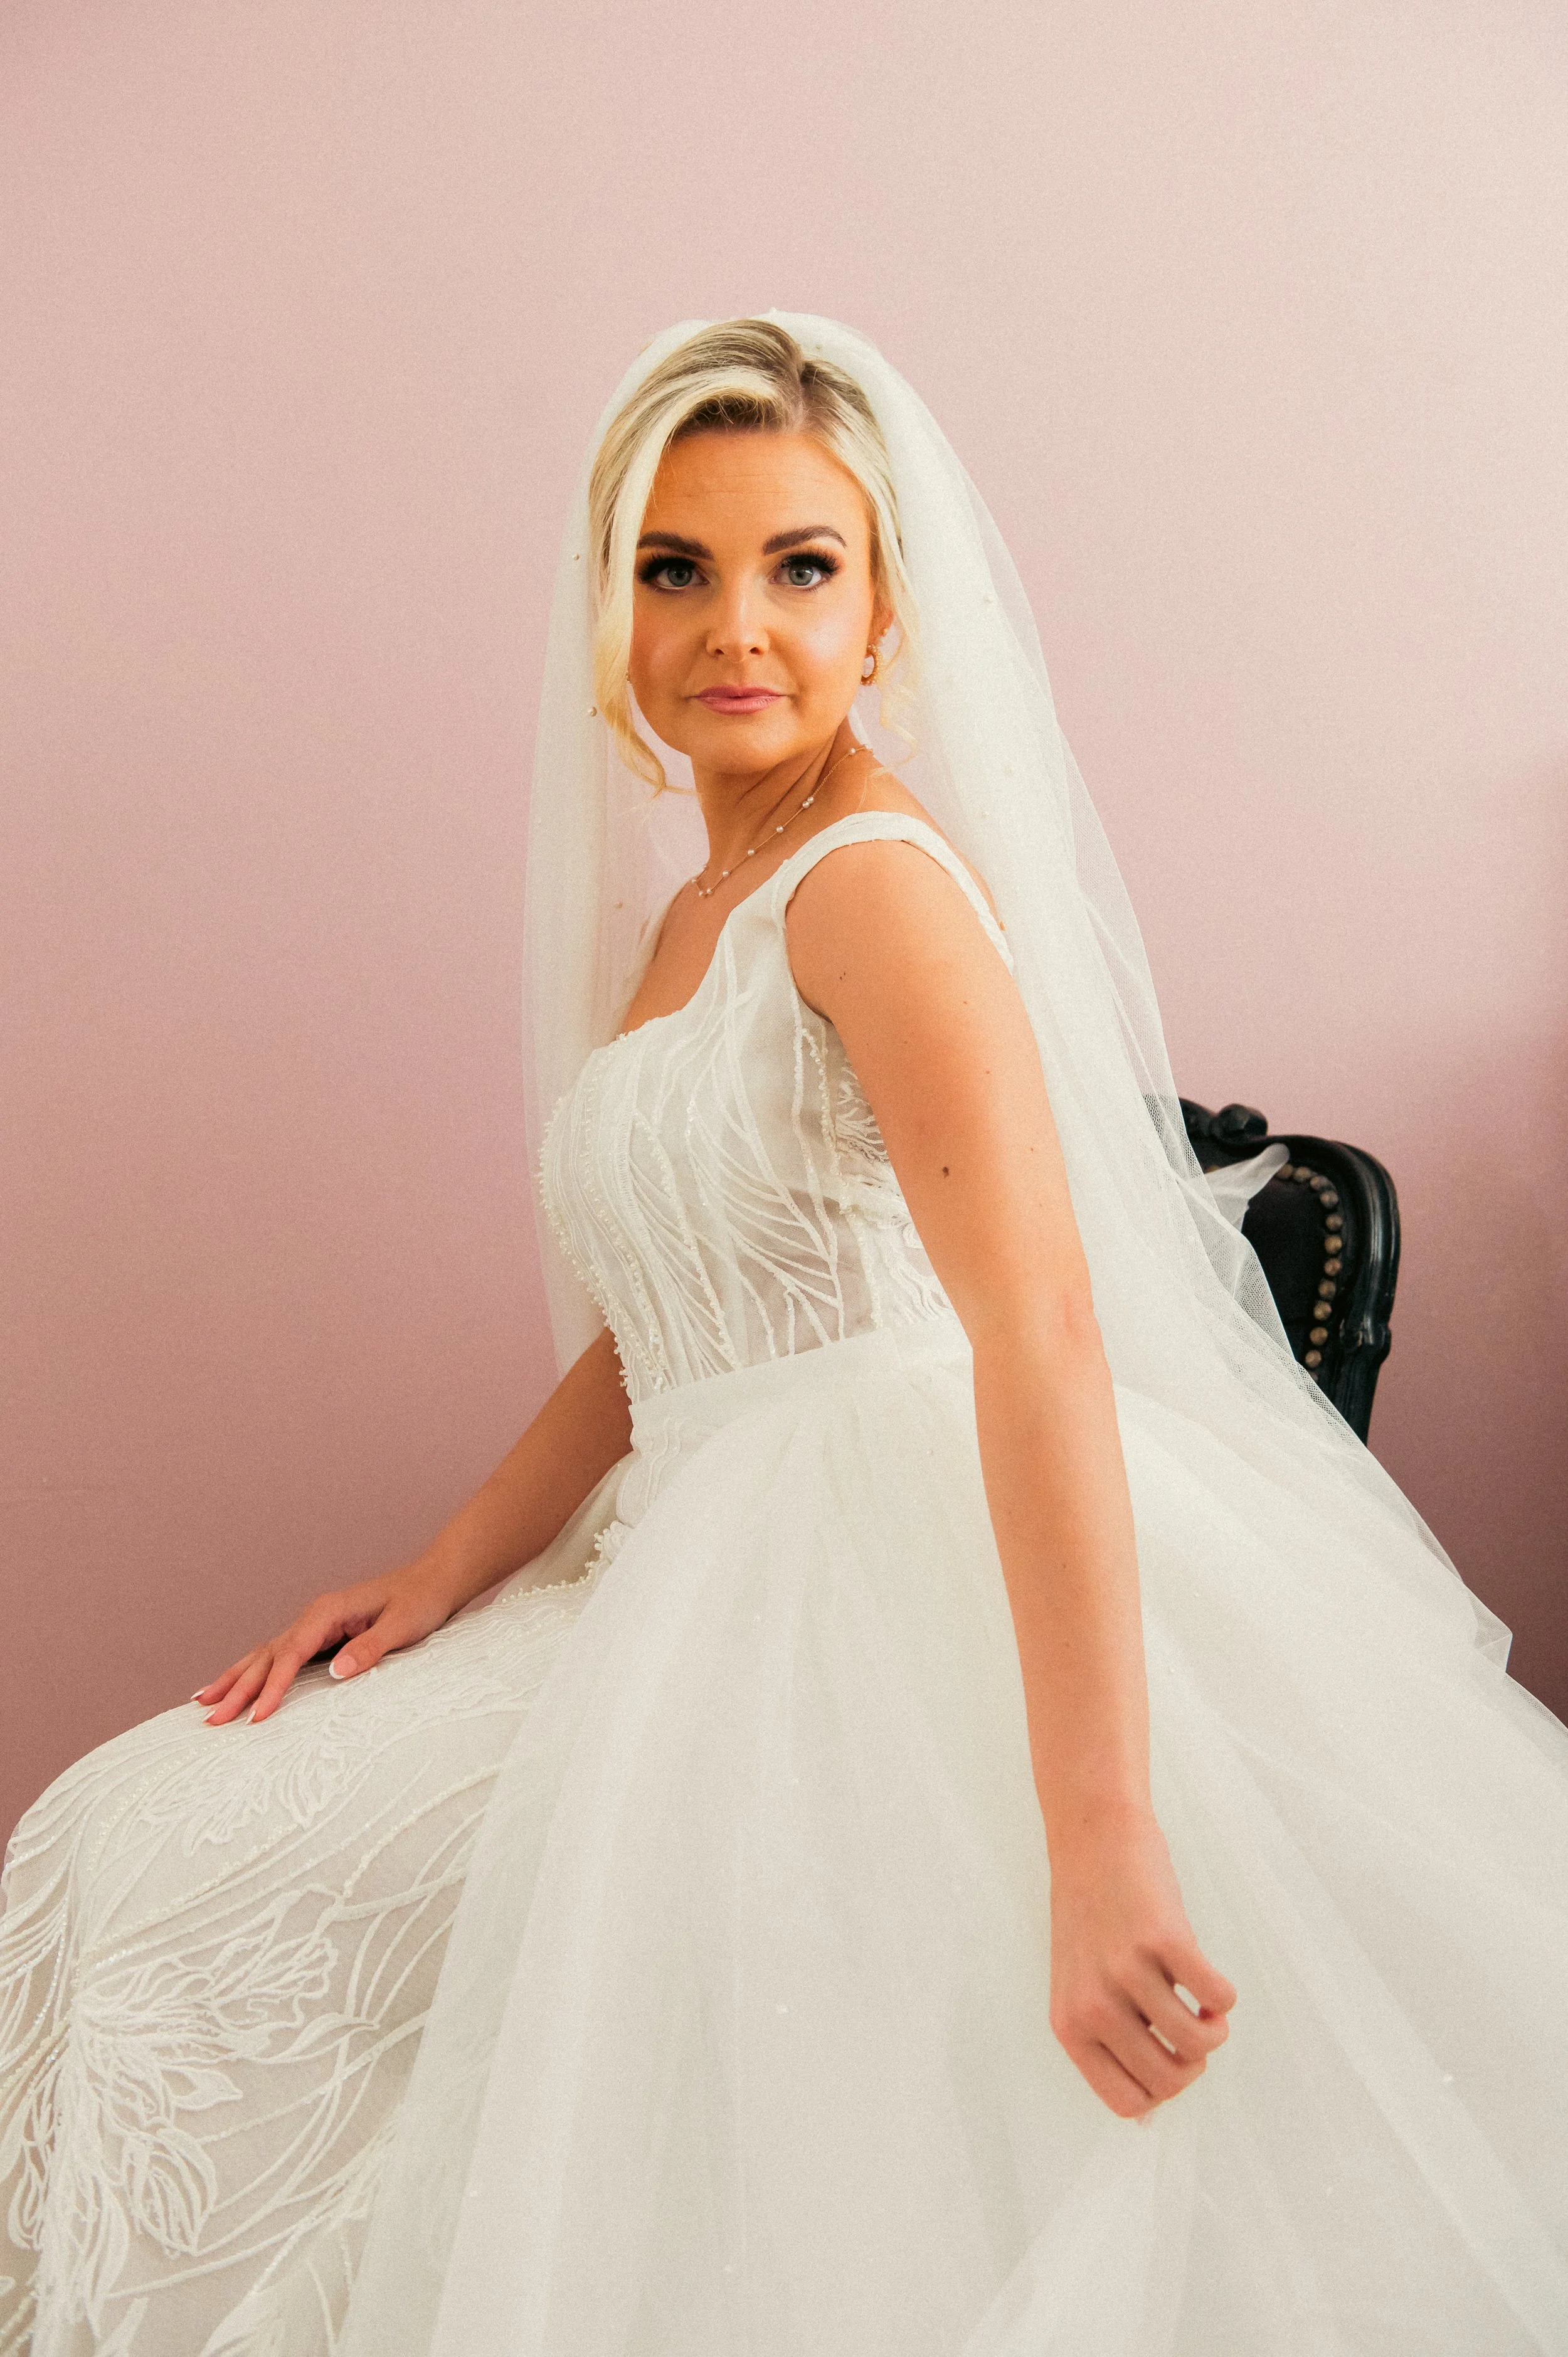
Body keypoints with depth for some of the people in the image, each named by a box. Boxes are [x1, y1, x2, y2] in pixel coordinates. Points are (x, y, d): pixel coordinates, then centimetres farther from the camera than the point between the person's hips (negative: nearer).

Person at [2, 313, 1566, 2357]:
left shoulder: (876, 879, -14)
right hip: (716, 1608, 9)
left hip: (899, 1607, -9)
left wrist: (1104, 1852, -32)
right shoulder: (688, 913, 16)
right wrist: (444, 1578, 10)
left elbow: (1045, 1340, -25)